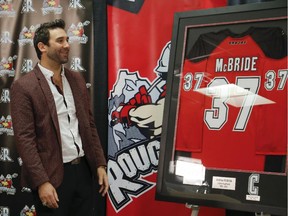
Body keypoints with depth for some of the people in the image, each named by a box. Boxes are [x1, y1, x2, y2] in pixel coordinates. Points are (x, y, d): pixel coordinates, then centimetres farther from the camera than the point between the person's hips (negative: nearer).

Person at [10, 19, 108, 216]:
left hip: (83, 170, 5)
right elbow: (25, 138, -12)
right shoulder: (24, 87, -9)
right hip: (53, 175, -5)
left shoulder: (77, 79, 10)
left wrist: (100, 164, 7)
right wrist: (42, 182, -17)